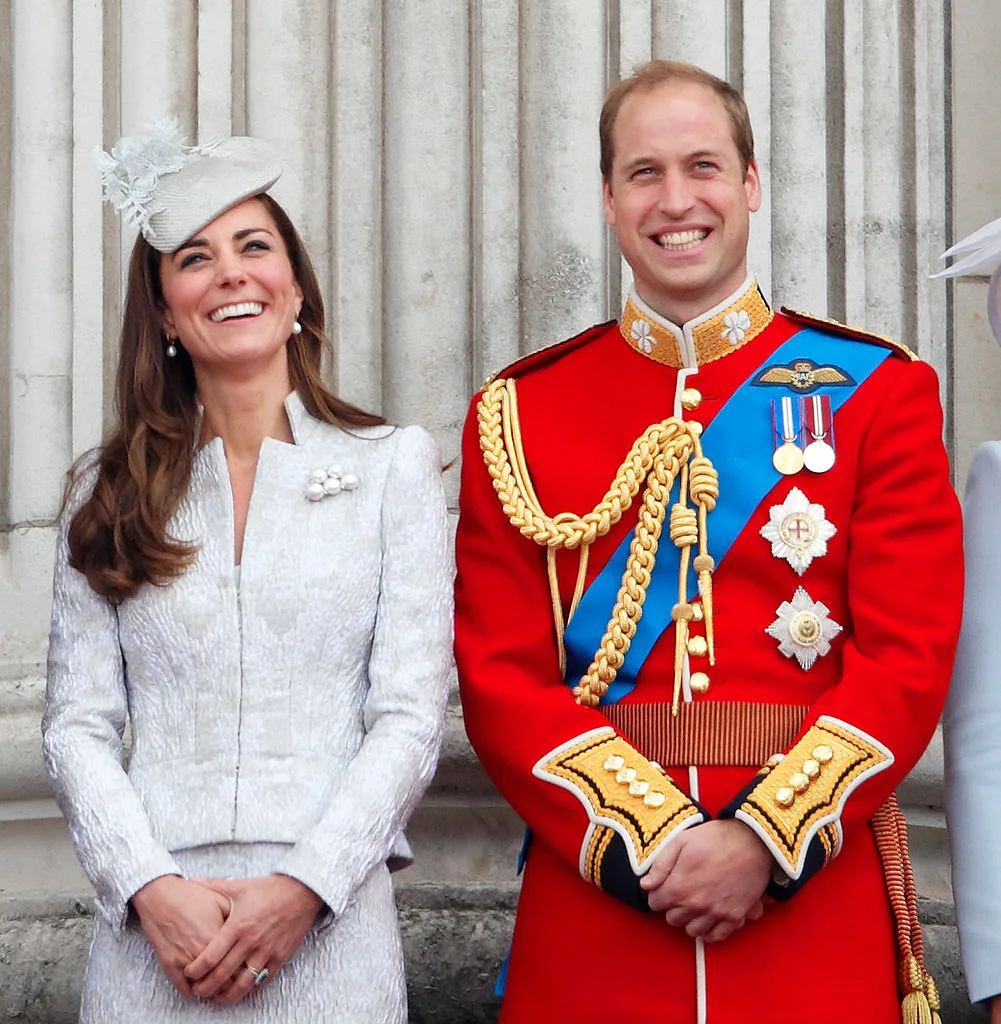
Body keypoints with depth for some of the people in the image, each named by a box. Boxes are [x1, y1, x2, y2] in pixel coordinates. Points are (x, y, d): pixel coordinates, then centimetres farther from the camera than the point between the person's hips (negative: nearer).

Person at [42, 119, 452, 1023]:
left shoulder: (394, 465, 2)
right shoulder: (112, 490, 7)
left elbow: (411, 718, -3)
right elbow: (77, 724, 3)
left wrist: (302, 889, -13)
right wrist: (152, 889, -11)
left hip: (331, 928, -1)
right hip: (152, 926, 1)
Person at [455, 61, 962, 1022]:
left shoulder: (877, 390, 1)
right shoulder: (519, 411, 3)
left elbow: (910, 658, -5)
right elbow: (499, 674, -3)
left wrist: (766, 838, -16)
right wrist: (647, 841, -15)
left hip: (817, 887, 0)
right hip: (595, 894, 1)